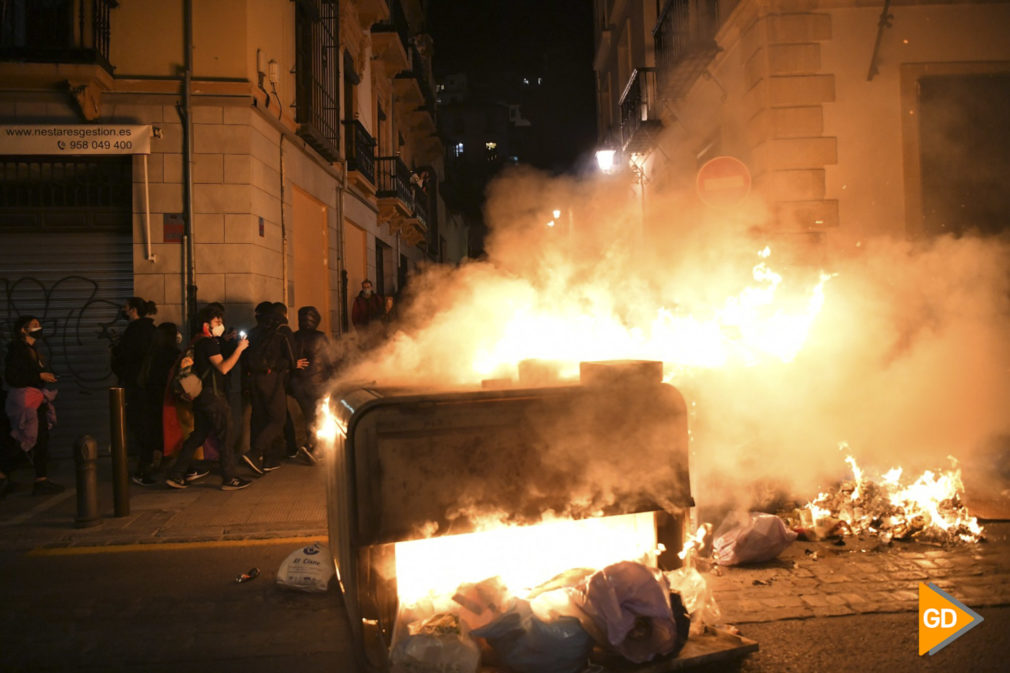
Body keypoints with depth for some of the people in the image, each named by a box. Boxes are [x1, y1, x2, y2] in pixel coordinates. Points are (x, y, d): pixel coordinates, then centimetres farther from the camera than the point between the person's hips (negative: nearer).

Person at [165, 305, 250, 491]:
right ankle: (229, 479, 0)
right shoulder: (208, 343, -14)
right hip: (212, 394, -10)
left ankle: (175, 475, 14)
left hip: (201, 396, 10)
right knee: (225, 435, -4)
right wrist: (239, 349, -17)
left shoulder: (198, 342, 16)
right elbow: (223, 367, -21)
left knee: (198, 435, 14)